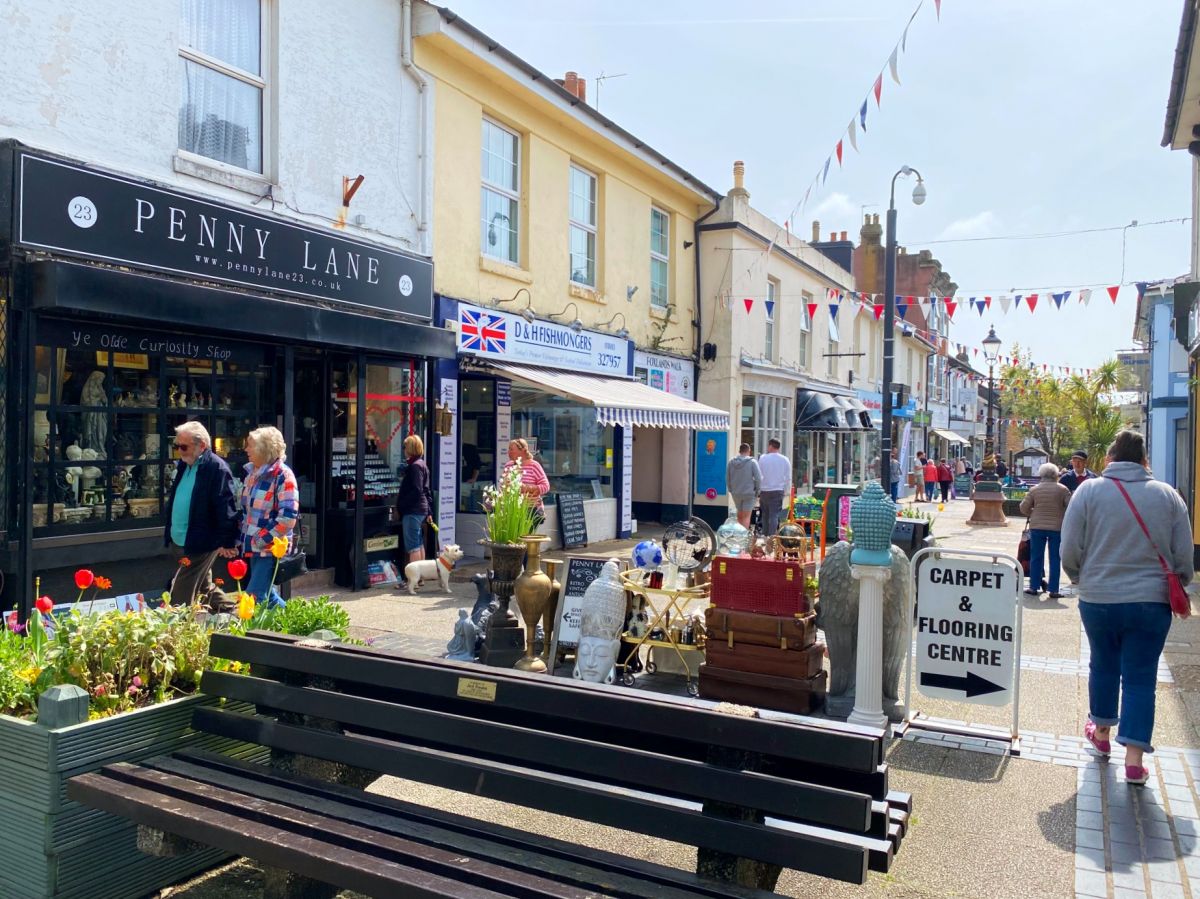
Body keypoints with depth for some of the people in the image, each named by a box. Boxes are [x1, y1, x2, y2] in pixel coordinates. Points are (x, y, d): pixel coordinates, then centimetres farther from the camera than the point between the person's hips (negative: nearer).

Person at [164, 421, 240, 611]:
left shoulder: (217, 468, -16)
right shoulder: (183, 465, 11)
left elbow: (226, 507, -18)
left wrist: (227, 542, -19)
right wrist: (170, 532, 20)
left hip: (200, 544, -9)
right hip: (180, 541, 9)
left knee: (181, 594, -5)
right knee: (204, 588, 19)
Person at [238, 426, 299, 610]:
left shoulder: (282, 475, -14)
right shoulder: (252, 473, 12)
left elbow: (288, 515, -21)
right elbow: (245, 508, 23)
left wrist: (263, 539, -17)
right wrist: (243, 537, 12)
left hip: (272, 548, -9)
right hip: (254, 547, 9)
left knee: (254, 597, -11)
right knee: (266, 594, 16)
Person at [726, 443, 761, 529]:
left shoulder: (731, 462, 3)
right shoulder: (752, 462, -10)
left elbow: (727, 478, 8)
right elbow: (758, 478, -12)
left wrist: (730, 490, 18)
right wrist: (757, 491, 0)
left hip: (736, 493, 4)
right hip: (749, 493, -4)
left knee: (740, 515, 16)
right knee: (746, 516, 0)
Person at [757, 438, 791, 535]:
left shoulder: (763, 458, -4)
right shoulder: (785, 460, 0)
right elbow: (788, 478, 3)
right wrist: (785, 491, 15)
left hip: (764, 491, 1)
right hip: (778, 491, 0)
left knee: (765, 515, 14)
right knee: (774, 516, -2)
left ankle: (765, 536, 18)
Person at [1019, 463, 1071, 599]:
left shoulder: (1035, 489, -1)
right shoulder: (1062, 489, -4)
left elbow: (1024, 508, 2)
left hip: (1037, 527, 1)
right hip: (1057, 528, -1)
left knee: (1036, 558, 9)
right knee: (1055, 559, 6)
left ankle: (1034, 587, 12)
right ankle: (1054, 590, 6)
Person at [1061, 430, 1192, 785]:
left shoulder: (1089, 490, -6)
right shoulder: (1167, 495, -1)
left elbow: (1070, 552, -7)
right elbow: (1184, 557, 2)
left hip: (1098, 599, 0)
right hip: (1152, 602, 0)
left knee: (1104, 666, 19)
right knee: (1140, 677, 7)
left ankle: (1101, 732, 37)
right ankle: (1134, 758, 6)